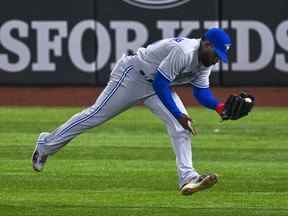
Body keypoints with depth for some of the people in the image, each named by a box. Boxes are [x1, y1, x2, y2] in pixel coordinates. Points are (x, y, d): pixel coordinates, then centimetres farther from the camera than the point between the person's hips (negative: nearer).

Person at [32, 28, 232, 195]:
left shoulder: (205, 59, -3)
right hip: (132, 75, -9)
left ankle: (187, 178, -15)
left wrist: (220, 107, -16)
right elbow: (159, 83, -31)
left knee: (181, 125, -8)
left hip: (158, 84, 9)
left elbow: (201, 91, 3)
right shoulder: (184, 52, -33)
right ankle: (47, 144, 16)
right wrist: (177, 114, -30)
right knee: (97, 114, 0)